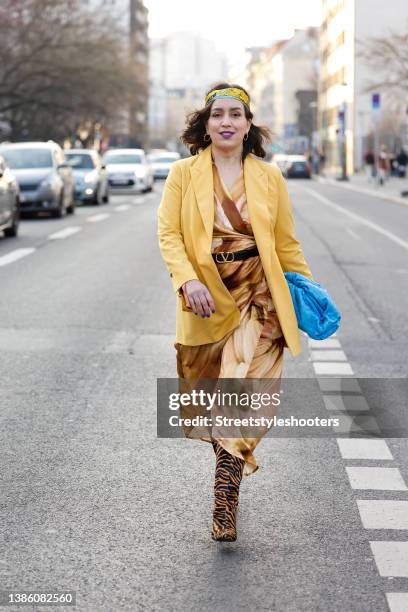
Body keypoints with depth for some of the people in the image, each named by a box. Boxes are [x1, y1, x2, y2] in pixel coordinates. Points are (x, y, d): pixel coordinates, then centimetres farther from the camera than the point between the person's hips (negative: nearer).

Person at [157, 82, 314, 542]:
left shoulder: (269, 177, 6)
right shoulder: (183, 174, 3)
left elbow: (286, 243, 12)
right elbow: (168, 233, -3)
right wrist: (188, 280, -19)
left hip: (256, 297, -1)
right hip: (205, 299, 1)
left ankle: (225, 505, -13)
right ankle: (236, 461, 39)